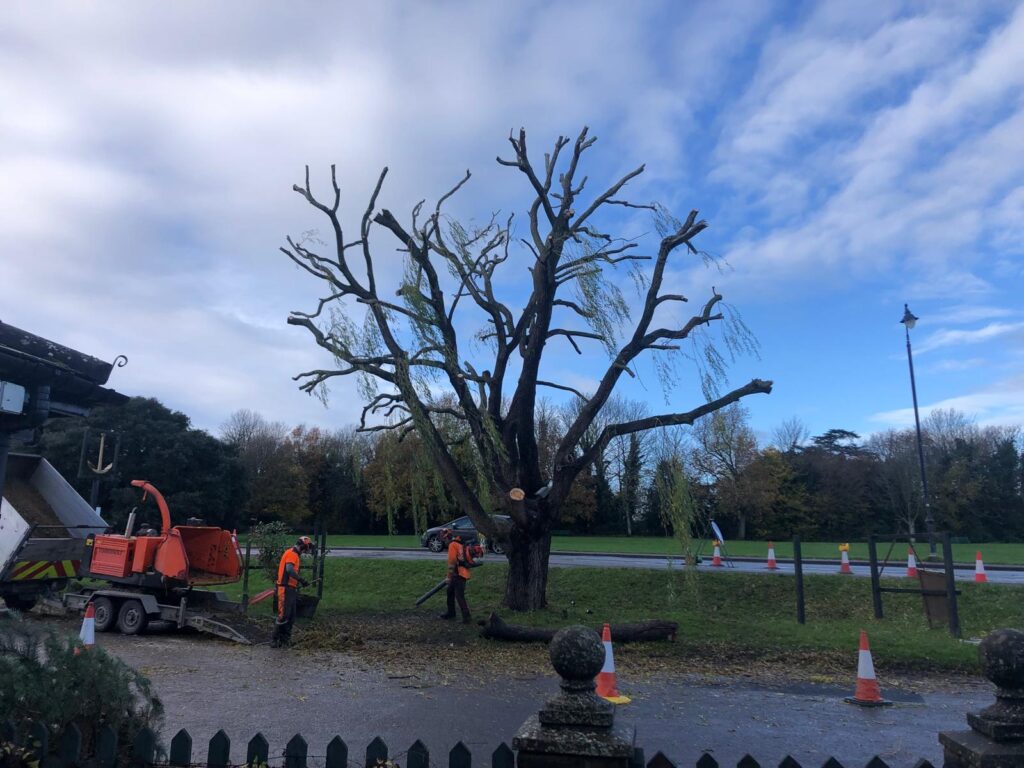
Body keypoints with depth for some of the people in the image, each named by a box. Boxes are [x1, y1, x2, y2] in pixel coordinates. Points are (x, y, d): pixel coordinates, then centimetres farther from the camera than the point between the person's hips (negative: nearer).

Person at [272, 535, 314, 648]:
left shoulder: (295, 555, 19)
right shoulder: (292, 553, -12)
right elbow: (289, 570, -27)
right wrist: (302, 580, -25)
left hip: (291, 589, 10)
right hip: (286, 589, -10)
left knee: (291, 617, 14)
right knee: (283, 615, -8)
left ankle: (285, 638, 19)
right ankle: (275, 640, -4)